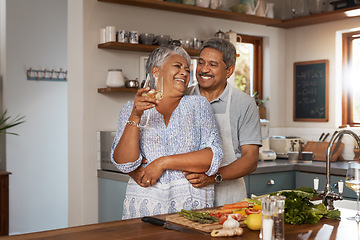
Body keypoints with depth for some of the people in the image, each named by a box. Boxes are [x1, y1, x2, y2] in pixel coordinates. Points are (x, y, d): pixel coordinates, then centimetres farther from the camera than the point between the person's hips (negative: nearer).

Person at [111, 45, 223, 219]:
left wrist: (163, 162, -8)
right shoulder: (131, 110, 9)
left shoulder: (198, 105, 10)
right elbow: (124, 163, -3)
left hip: (191, 201, 0)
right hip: (144, 201, 0)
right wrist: (135, 117, -14)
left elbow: (213, 157, -1)